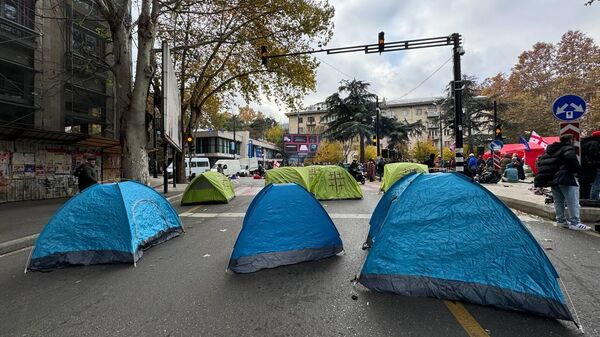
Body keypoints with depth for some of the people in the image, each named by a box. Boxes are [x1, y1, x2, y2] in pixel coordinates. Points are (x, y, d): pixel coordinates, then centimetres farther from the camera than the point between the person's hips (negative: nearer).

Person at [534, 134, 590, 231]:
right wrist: (576, 169, -9)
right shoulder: (568, 147, -2)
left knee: (558, 201, 14)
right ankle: (574, 222, -3)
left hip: (552, 178, 7)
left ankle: (560, 220, 20)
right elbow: (571, 157, -23)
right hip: (565, 178, -7)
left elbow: (540, 160, 17)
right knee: (573, 201, -3)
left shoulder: (550, 149, 18)